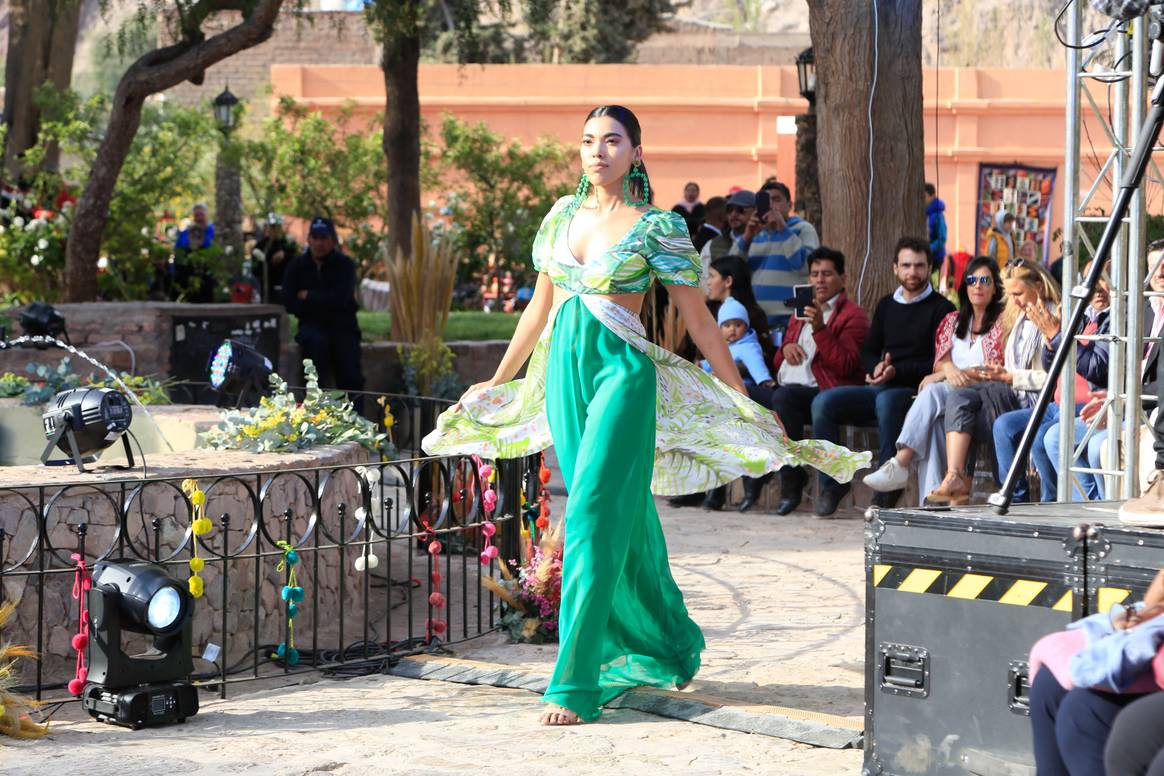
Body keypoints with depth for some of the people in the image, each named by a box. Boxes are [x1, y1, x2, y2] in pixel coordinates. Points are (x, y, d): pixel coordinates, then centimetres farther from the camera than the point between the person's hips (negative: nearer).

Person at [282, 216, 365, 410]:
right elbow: (290, 304, -2)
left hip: (342, 324, 0)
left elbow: (340, 299, -11)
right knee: (316, 342, -34)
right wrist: (323, 301, -7)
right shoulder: (296, 267, 10)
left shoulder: (344, 265, 4)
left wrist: (308, 297, -2)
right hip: (311, 324, 0)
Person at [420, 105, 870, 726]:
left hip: (622, 371, -5)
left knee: (594, 515, -13)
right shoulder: (561, 216, 12)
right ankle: (661, 647, 27)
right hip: (564, 370, 5)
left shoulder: (656, 227, -3)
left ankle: (574, 682, -11)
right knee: (622, 519, 11)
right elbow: (538, 308, 21)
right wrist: (496, 382, 26)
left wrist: (746, 401, 1)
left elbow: (698, 321, 1)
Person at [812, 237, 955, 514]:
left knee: (886, 401, -39)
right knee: (823, 402, -18)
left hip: (914, 392, -6)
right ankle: (832, 484, -14)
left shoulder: (941, 309, 2)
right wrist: (876, 367, -2)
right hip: (879, 388, 6)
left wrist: (897, 372, -16)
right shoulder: (886, 305, 21)